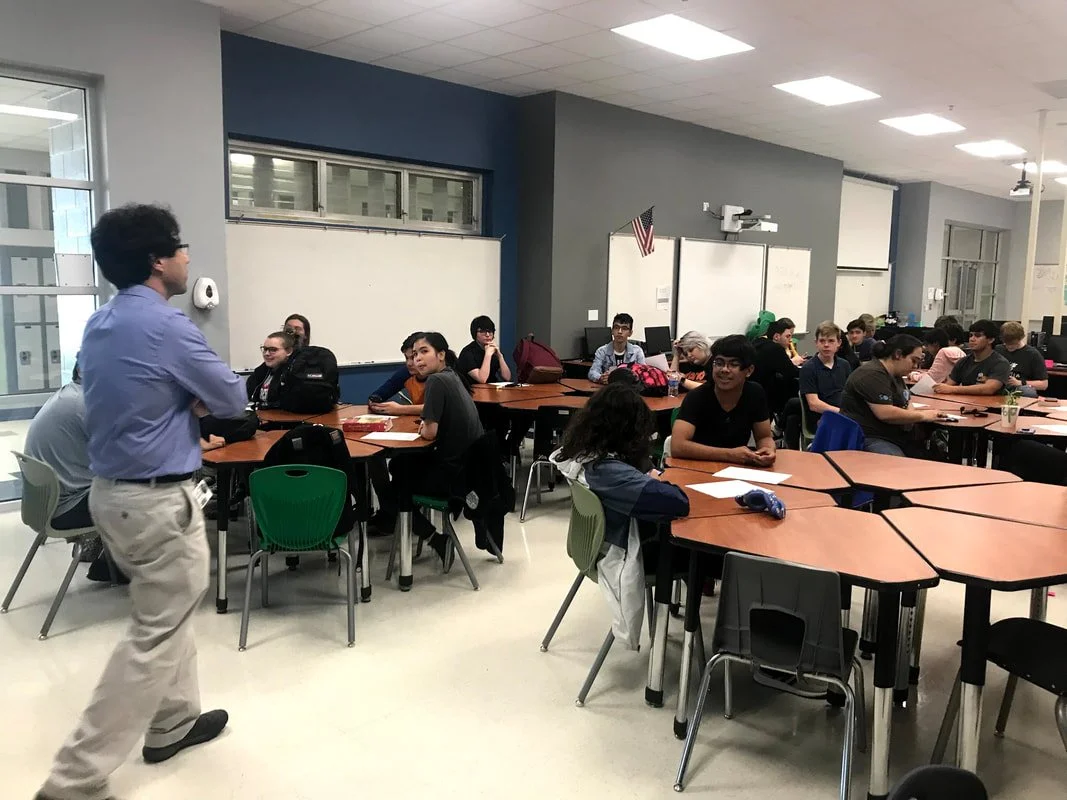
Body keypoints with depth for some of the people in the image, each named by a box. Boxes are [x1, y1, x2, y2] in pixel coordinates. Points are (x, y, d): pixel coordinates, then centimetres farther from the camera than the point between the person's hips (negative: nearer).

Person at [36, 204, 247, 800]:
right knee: (157, 633, 0)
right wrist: (201, 395, 9)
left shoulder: (100, 324, 9)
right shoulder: (166, 325, -19)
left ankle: (171, 723, 36)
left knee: (169, 614, 23)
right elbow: (233, 401, -10)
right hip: (159, 498, -9)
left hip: (114, 490, 9)